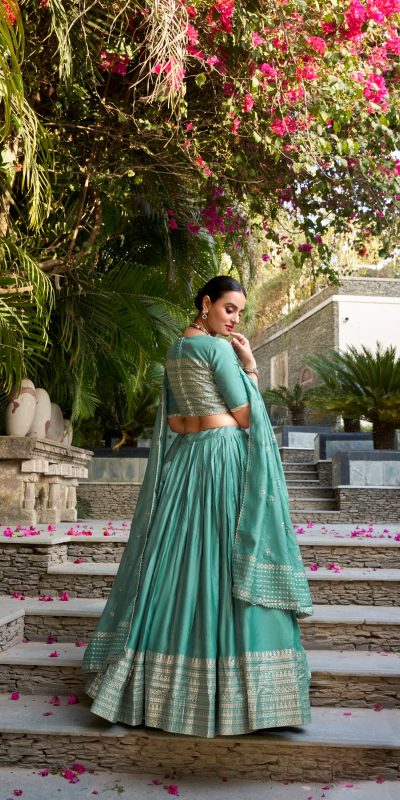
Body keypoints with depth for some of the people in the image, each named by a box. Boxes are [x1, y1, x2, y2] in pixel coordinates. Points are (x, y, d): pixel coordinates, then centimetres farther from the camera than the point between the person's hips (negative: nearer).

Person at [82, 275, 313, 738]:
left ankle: (159, 682, 23)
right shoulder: (219, 348, -9)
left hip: (183, 461, 8)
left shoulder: (175, 349, 16)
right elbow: (245, 416, -8)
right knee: (226, 569, -3)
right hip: (224, 459, -8)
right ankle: (232, 687, 6)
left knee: (179, 565, 12)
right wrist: (250, 366, 3)